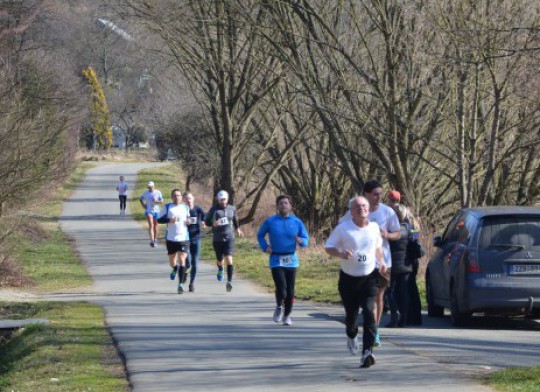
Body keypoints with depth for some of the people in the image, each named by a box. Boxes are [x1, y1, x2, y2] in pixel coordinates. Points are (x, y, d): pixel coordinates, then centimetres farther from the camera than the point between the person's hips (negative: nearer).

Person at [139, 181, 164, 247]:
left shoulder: (158, 192, -2)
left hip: (156, 211, 1)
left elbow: (162, 202, -1)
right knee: (151, 225, -15)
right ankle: (152, 241, -24)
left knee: (155, 225, 12)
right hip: (148, 211, -1)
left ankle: (155, 239, 29)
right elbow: (140, 199, 20)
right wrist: (143, 205, 3)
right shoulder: (145, 193, 2)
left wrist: (156, 201, -20)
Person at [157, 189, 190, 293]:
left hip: (184, 238, 0)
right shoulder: (167, 207, 3)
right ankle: (175, 269, 47)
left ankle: (181, 284, -9)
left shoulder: (186, 207, 8)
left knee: (182, 260, -12)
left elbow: (189, 219, 20)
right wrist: (169, 220, -16)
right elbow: (159, 219, 1)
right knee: (172, 261, 10)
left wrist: (189, 221, -4)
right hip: (171, 238, 0)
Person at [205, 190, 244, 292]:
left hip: (229, 238, 0)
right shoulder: (214, 209, -4)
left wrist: (238, 229, 13)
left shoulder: (232, 209, 4)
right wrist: (213, 224, -20)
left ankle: (229, 282, -16)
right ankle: (220, 270, 49)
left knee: (229, 259, -16)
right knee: (220, 260, 11)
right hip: (217, 239, 0)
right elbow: (206, 222, 1)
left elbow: (235, 219, 23)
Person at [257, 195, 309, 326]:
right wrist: (265, 247, -2)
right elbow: (260, 235, 15)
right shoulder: (270, 221, 1)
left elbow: (306, 239, 7)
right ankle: (279, 307, 12)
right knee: (281, 287, -17)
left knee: (290, 290, 4)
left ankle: (287, 315, 22)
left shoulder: (297, 222, 3)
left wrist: (300, 241, -17)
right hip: (276, 260, -2)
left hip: (291, 260, 2)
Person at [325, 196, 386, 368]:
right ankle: (352, 336, 48)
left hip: (369, 277, 1)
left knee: (369, 312, -17)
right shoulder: (343, 228, -8)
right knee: (351, 314, 11)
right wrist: (340, 254, -23)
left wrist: (381, 261, 6)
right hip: (348, 278, -1)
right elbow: (328, 247, -3)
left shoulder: (374, 227, 4)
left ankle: (367, 352, -24)